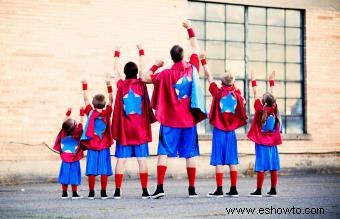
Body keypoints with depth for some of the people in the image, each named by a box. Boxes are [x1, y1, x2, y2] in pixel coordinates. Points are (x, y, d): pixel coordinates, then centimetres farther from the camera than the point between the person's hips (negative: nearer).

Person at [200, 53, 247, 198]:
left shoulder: (217, 92, -5)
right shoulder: (237, 94, 2)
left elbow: (209, 76, 4)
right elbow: (243, 103, 22)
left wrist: (203, 61, 13)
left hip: (219, 130, -3)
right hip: (231, 131, 3)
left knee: (219, 161, -3)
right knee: (232, 161, 5)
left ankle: (219, 190, -6)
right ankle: (233, 189, 6)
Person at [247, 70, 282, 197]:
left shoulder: (260, 109, -9)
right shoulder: (274, 110, 0)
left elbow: (255, 94, -2)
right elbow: (272, 95, 12)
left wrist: (253, 80, 6)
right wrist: (271, 81, 22)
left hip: (261, 143, -4)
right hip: (272, 143, 4)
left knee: (261, 167, -5)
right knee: (273, 167, 5)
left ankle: (258, 190, -4)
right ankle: (273, 190, 8)